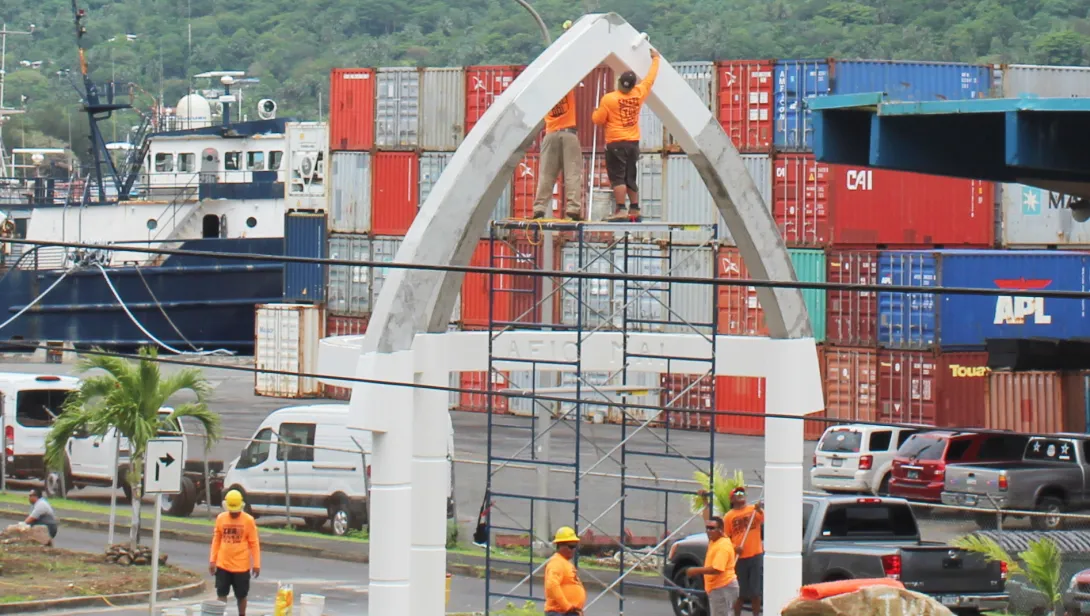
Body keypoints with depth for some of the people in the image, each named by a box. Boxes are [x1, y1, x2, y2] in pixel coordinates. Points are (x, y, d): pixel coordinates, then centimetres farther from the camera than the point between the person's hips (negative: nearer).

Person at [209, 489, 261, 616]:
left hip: (241, 566, -2)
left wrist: (256, 564, -6)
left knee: (241, 595, 9)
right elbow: (216, 540, 8)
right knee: (221, 594, 2)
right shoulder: (220, 518, 1)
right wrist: (212, 560, 5)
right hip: (223, 565, 2)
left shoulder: (248, 520, -7)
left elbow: (254, 543, -4)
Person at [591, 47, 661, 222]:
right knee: (631, 179, 12)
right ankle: (635, 211, 11)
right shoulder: (639, 94, 1)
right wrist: (655, 59, 30)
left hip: (616, 143, -5)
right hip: (633, 142, 5)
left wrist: (596, 112, 17)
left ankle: (620, 210, -17)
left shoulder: (609, 99, -11)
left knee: (617, 178, -8)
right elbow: (650, 78, 16)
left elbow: (598, 120, -6)